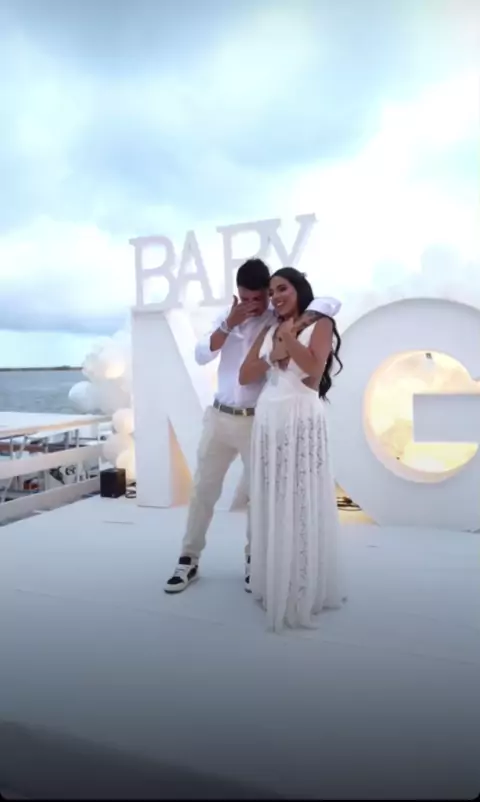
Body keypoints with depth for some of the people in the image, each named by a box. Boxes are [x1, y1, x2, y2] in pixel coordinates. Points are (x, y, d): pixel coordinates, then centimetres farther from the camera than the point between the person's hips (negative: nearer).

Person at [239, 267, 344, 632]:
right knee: (271, 505, 9)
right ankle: (274, 584, 21)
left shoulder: (321, 323, 3)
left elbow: (314, 367, -15)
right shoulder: (269, 331, 17)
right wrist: (274, 354, -3)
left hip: (302, 420, -5)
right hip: (268, 420, 5)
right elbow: (245, 376, 9)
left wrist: (288, 335, -6)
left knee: (302, 505, -2)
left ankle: (305, 590, 9)